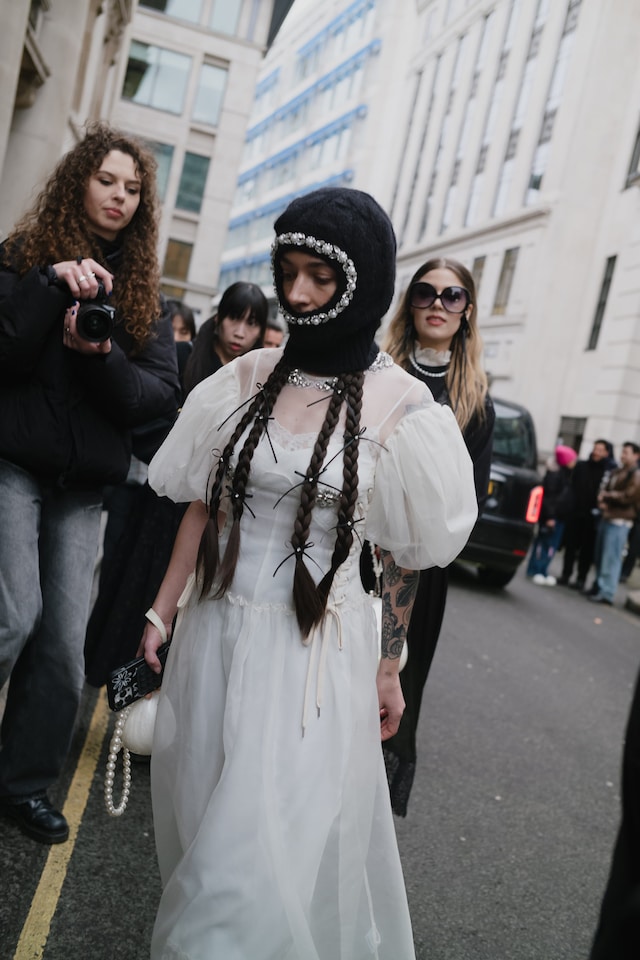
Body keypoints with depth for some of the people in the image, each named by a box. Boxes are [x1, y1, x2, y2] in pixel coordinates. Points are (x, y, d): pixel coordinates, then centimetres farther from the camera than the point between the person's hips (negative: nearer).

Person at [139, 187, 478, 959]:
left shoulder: (400, 407, -8)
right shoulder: (247, 379, 1)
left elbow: (402, 554, -2)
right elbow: (203, 507, 7)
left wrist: (387, 668, 2)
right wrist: (162, 612, 7)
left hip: (313, 646, -4)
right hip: (215, 633, 4)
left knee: (267, 853, 1)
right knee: (199, 825, 18)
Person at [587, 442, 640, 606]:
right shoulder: (617, 472, 17)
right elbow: (605, 490, 17)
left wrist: (609, 495, -4)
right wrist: (602, 501, -4)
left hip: (619, 521, -8)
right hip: (606, 517, 8)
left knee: (611, 558, -8)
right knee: (600, 556, 13)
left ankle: (606, 594, -6)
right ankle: (598, 587, 24)